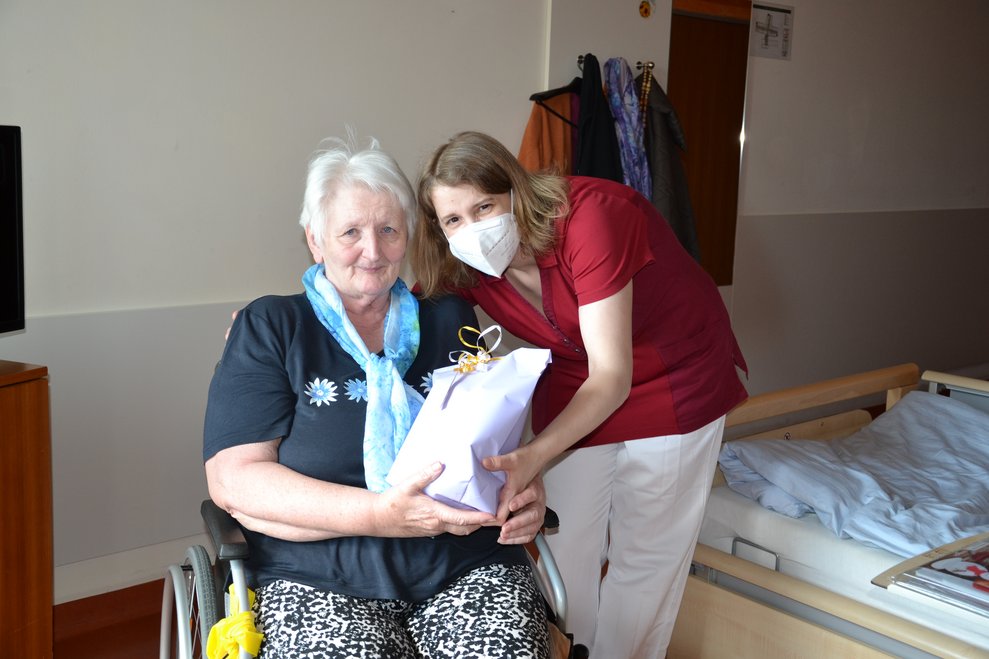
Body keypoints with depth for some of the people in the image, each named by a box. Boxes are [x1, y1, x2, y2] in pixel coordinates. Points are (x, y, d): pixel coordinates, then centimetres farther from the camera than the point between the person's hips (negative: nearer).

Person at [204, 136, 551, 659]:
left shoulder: (450, 321, 15)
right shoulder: (270, 328, 5)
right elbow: (234, 479, -5)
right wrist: (377, 514, -18)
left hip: (469, 571, 2)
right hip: (323, 585, -2)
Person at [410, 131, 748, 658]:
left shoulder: (590, 216, -33)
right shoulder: (462, 266, -16)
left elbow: (612, 376, -35)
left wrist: (534, 456, -48)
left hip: (673, 378, -4)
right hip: (573, 389, 4)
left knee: (647, 555, 3)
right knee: (566, 553, 5)